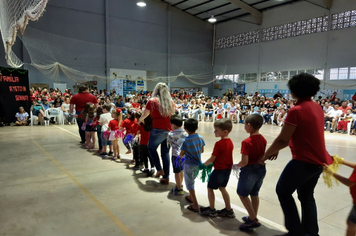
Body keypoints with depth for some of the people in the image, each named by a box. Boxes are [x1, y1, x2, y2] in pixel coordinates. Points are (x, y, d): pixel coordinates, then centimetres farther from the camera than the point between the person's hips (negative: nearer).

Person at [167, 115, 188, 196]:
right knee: (181, 170, 22)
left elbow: (170, 143, 1)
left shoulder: (171, 134, -14)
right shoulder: (185, 132, 1)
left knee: (177, 172, 5)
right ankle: (180, 185, 38)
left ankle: (179, 189, 14)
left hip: (176, 155, -6)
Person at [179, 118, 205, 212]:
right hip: (198, 163, 6)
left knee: (189, 183, 5)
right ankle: (191, 197, 43)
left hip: (189, 164, -6)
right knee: (192, 180, 26)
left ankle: (195, 205, 5)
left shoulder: (186, 141, -21)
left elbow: (182, 153, -10)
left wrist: (181, 156, 12)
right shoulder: (200, 138, -6)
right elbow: (202, 150, 4)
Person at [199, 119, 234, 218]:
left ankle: (212, 210, 21)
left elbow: (212, 159, -18)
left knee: (210, 188, 10)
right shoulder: (230, 142, 2)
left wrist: (203, 165, -2)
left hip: (219, 170, -8)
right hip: (228, 169, 8)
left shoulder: (219, 144, -24)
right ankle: (228, 210, 27)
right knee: (222, 188, 22)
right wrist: (213, 163, 17)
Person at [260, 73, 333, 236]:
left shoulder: (296, 110, -20)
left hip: (304, 161, -9)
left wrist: (266, 154, -5)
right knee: (307, 196, 22)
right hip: (318, 161, 9)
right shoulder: (317, 108, 7)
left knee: (283, 191, 10)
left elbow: (283, 140, -20)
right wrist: (276, 149, 13)